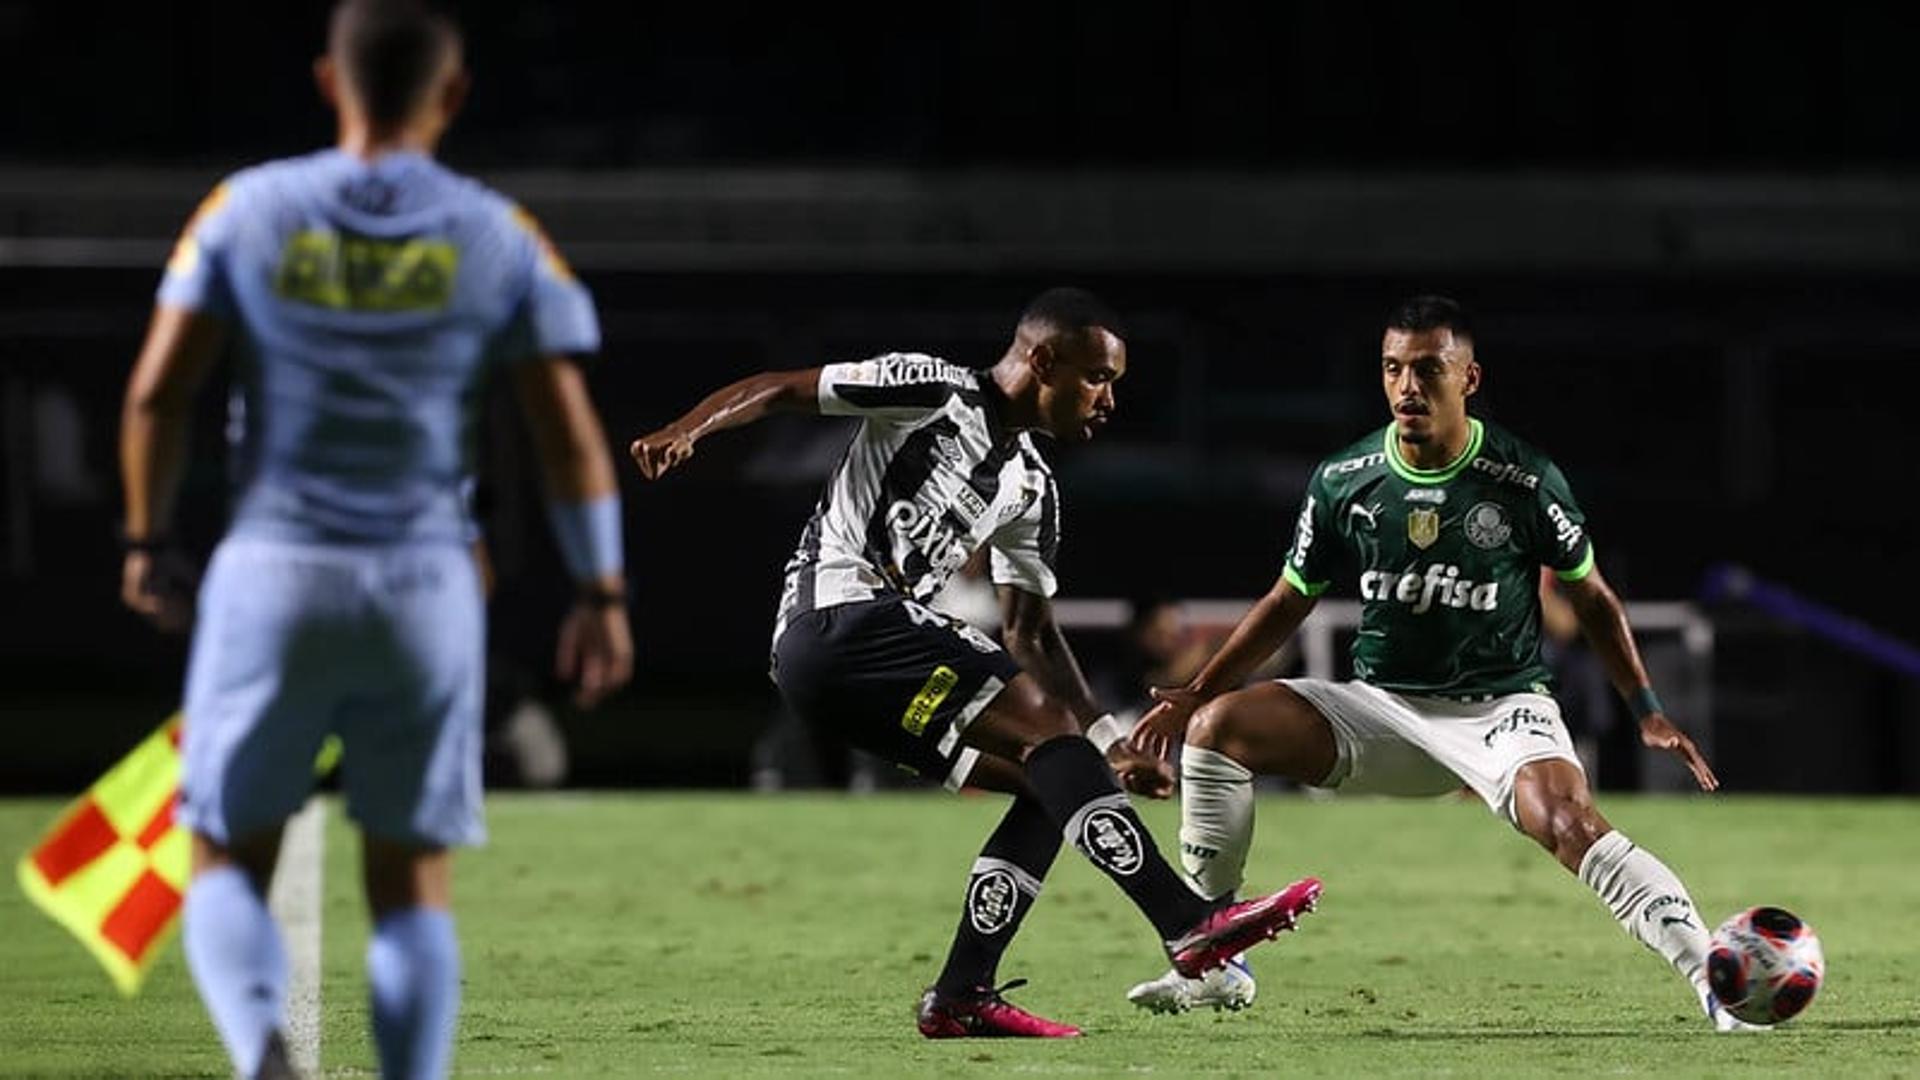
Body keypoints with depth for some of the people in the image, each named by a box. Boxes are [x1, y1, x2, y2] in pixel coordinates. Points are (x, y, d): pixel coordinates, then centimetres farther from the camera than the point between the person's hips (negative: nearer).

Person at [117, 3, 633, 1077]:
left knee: (229, 864, 7)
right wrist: (603, 595, 8)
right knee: (412, 880, 11)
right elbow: (573, 435, -1)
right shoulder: (500, 239, 0)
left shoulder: (248, 210, 0)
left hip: (271, 580, 0)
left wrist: (147, 543, 11)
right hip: (428, 587, 1)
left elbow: (157, 392, -2)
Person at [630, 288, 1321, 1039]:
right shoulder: (930, 391, -3)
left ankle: (961, 997, 1)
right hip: (839, 618, -10)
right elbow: (781, 389, -5)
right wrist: (685, 432, -23)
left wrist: (1109, 744, 14)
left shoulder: (1030, 487, 20)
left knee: (1050, 784, 4)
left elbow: (1029, 630, 22)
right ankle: (1188, 925, -27)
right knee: (1047, 724, -19)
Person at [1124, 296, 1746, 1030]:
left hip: (1501, 707, -4)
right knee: (1217, 727, -15)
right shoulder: (1343, 482, -2)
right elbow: (1291, 600, 12)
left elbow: (1591, 597, 2)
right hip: (1383, 708, 4)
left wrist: (1648, 712, -4)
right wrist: (1197, 692, 4)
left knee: (1565, 821, -34)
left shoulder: (1523, 481, -10)